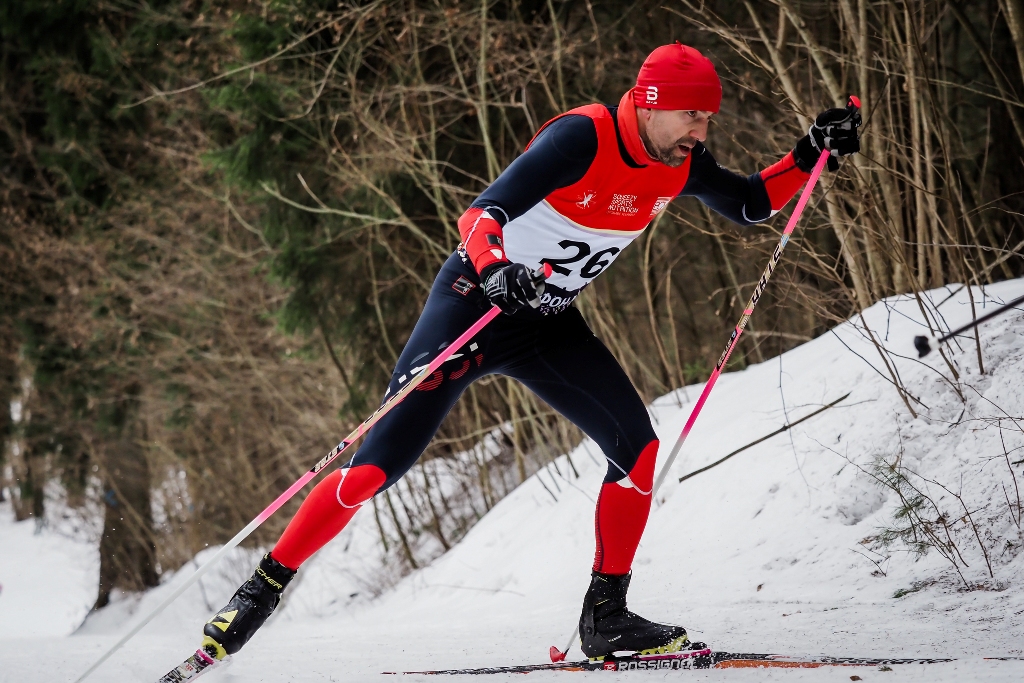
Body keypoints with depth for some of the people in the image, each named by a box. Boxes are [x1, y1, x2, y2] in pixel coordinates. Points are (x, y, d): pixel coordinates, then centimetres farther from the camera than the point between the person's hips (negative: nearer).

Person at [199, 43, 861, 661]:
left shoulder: (680, 164, -4)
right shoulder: (583, 137, -26)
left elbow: (750, 205, 14)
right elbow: (483, 213, -35)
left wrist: (812, 154, -1)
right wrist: (494, 269, -55)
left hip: (551, 324, 7)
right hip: (476, 304, -7)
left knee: (638, 445, -9)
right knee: (379, 466, -10)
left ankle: (606, 616, 2)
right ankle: (262, 590, 3)